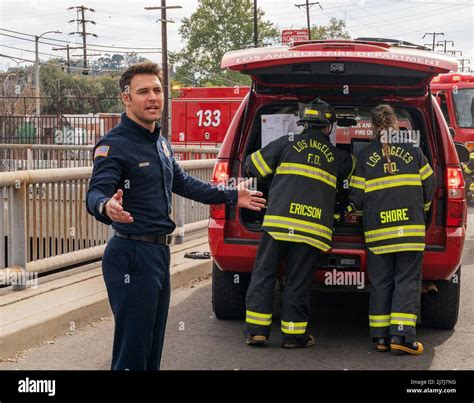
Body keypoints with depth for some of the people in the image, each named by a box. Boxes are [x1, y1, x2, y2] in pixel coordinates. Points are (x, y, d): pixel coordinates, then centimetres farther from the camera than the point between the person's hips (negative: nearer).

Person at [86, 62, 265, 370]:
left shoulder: (161, 142, 15)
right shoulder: (114, 145, -13)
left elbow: (182, 183, 28)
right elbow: (96, 193, -25)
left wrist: (232, 196, 34)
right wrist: (107, 207, -49)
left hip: (160, 252, 9)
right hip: (131, 255, -9)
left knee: (153, 344, 17)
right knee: (132, 352, -7)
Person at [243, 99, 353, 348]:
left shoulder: (287, 143, 9)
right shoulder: (337, 156, 14)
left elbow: (253, 165, 13)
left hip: (278, 222, -1)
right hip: (313, 228, 1)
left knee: (263, 274, 7)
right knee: (298, 281, 7)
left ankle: (256, 329, 6)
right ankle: (294, 334, 10)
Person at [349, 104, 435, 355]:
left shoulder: (364, 157, 2)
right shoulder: (412, 151, 2)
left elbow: (357, 198, 1)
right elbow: (429, 186, 7)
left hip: (378, 230, 1)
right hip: (411, 228, -1)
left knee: (381, 283, 10)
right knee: (407, 281, 3)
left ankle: (381, 336, 10)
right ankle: (401, 335, -6)